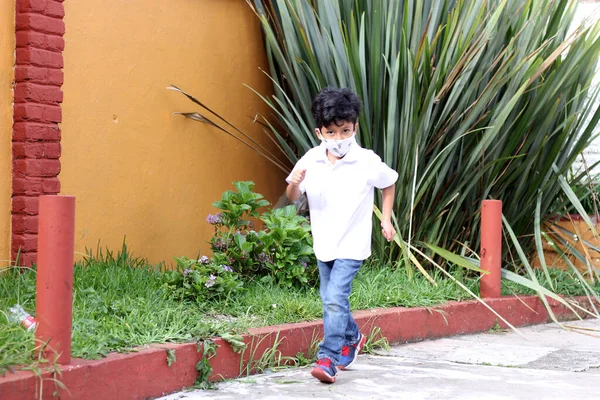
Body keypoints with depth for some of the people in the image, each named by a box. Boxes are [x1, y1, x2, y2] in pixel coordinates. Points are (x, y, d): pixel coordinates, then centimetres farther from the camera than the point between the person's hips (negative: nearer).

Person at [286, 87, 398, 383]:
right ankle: (352, 338, 44)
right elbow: (292, 198, -1)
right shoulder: (310, 161, -9)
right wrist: (294, 183, -23)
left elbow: (389, 184, 6)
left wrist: (386, 219, 5)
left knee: (335, 299, -17)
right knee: (330, 300, 19)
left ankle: (328, 359, -12)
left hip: (352, 245, -5)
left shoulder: (367, 162, -14)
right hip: (323, 244, 5)